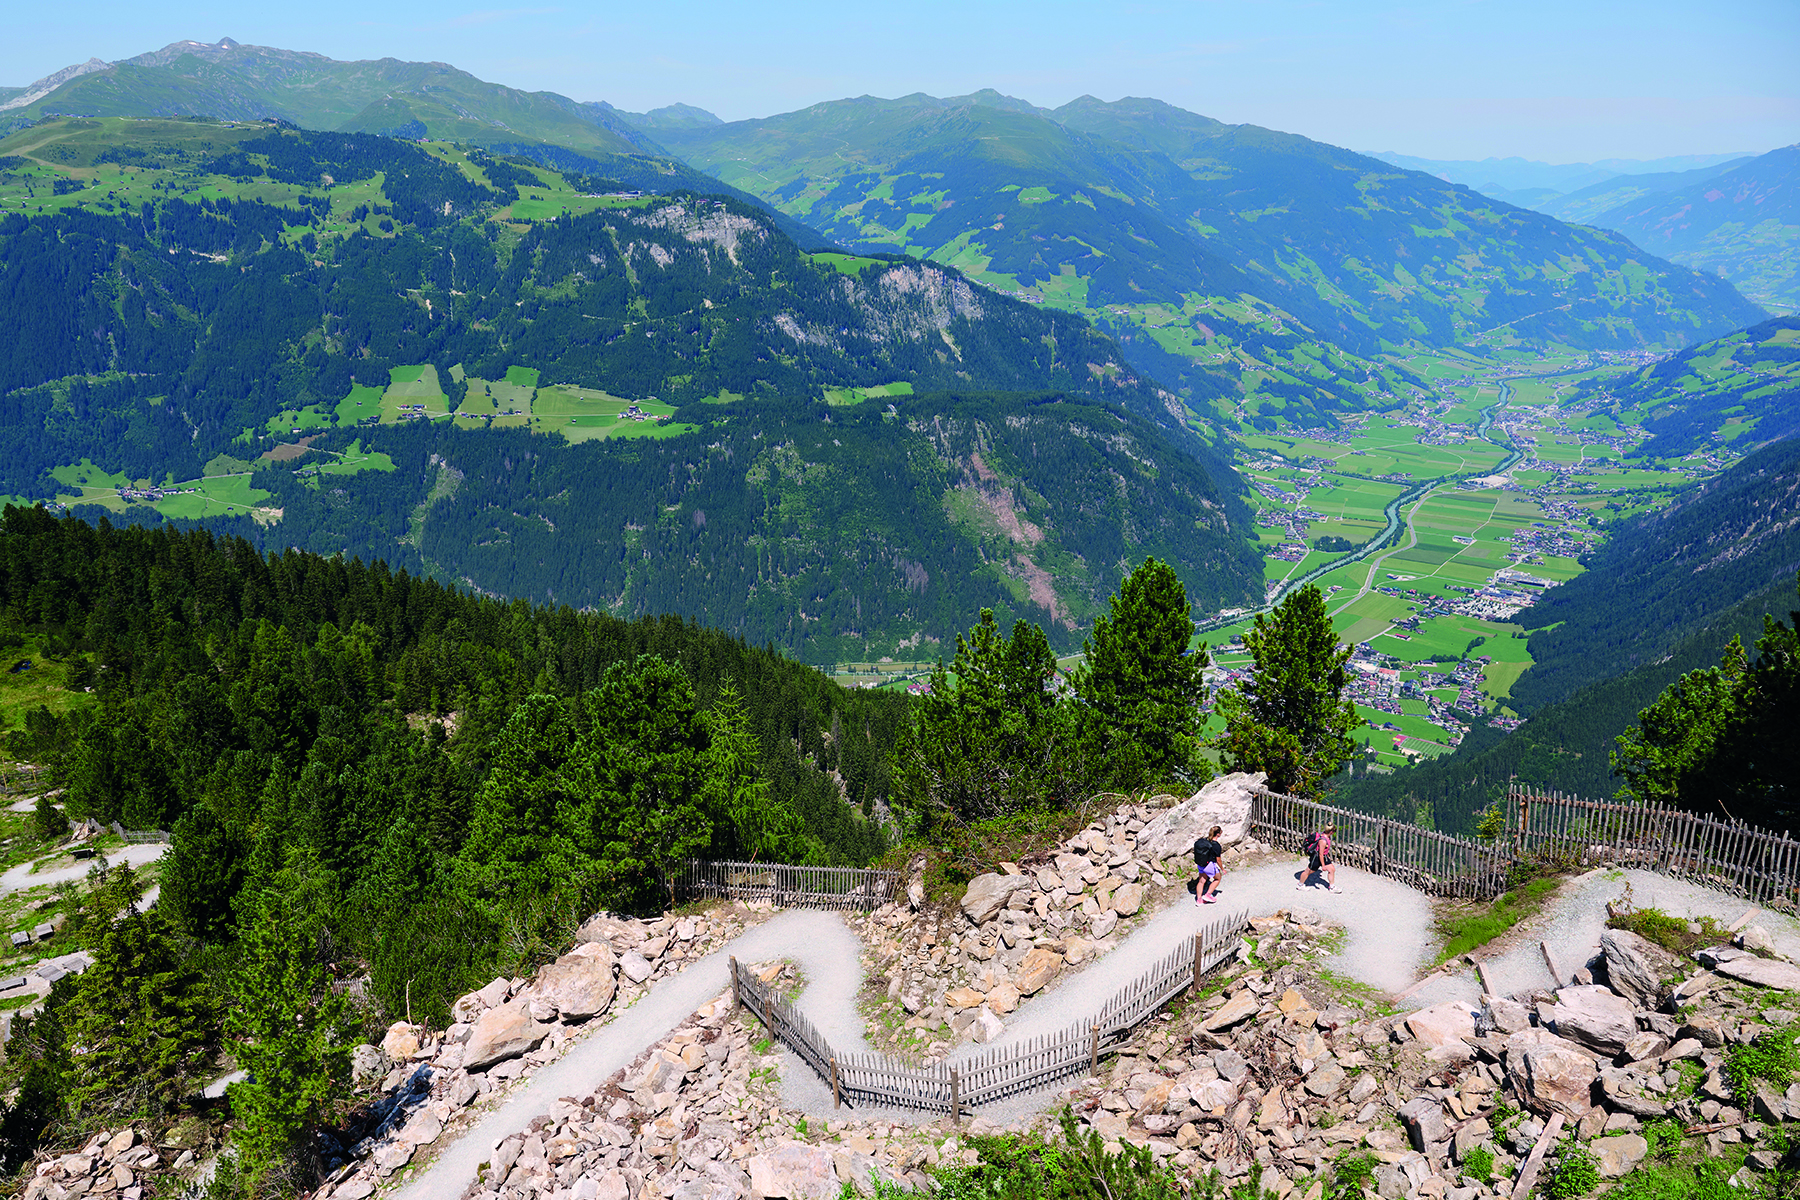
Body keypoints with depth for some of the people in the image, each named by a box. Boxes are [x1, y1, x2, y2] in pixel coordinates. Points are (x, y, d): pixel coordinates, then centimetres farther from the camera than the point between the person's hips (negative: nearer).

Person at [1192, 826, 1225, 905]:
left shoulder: (1204, 840, -4)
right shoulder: (1216, 846, -22)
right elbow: (1218, 860, -14)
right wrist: (1222, 869, 2)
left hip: (1200, 865, 6)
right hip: (1210, 866, -6)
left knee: (1202, 881, 19)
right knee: (1217, 878, 20)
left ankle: (1199, 899, 25)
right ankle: (1207, 895, 17)